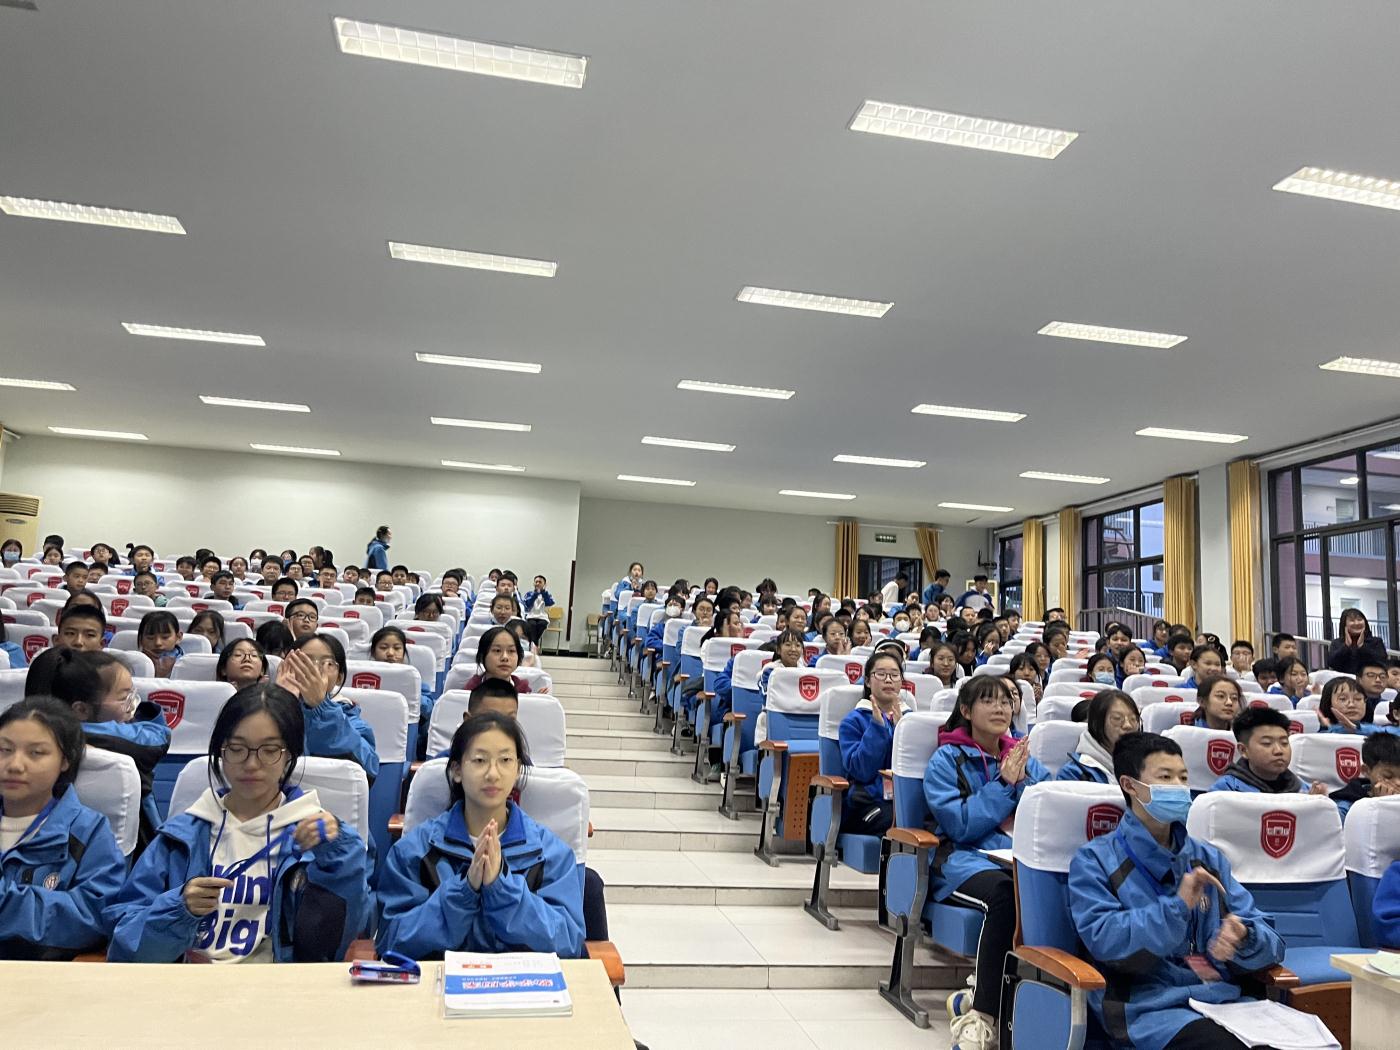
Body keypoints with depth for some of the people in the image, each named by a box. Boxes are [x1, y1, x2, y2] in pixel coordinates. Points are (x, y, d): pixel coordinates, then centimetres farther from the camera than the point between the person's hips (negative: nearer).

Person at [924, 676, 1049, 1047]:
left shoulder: (1025, 759, 19)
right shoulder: (946, 759, 5)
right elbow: (960, 825, -7)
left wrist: (1022, 782, -5)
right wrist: (1002, 784, -7)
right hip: (965, 856, -4)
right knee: (1005, 893, -40)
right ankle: (982, 1014, -28)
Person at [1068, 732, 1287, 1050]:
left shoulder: (1208, 858, 19)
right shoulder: (1094, 860, 3)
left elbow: (1270, 941, 14)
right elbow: (1103, 940, -10)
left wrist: (1242, 938, -10)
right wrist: (1176, 906, -17)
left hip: (1222, 997, 6)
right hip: (1149, 1005, -5)